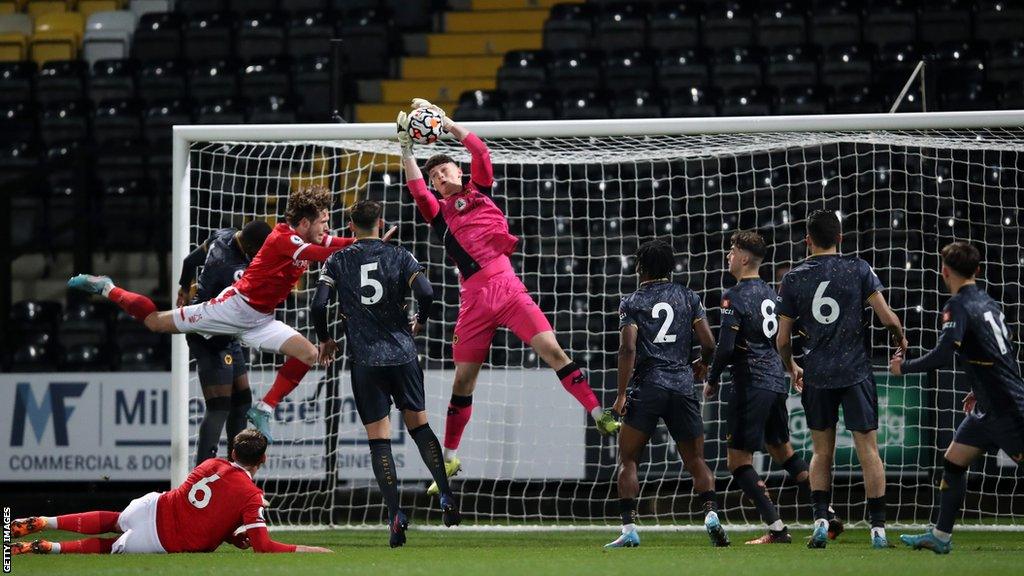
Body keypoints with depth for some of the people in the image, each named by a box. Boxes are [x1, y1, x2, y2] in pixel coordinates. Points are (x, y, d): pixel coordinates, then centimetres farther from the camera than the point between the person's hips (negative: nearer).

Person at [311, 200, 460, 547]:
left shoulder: (337, 262, 4)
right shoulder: (400, 257, 4)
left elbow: (319, 304, -5)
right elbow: (425, 292, -9)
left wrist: (324, 339, 13)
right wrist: (420, 321, 11)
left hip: (364, 360, -1)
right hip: (403, 355, 1)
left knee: (378, 438, 1)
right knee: (419, 424, 16)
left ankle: (395, 515, -9)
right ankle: (447, 498, 4)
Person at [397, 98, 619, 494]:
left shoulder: (478, 190, 14)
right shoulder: (439, 212, 12)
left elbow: (480, 150, 3)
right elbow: (416, 189, -6)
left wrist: (445, 123, 0)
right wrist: (406, 148, -12)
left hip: (507, 287, -1)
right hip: (474, 298, 1)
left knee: (551, 349, -15)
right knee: (463, 380, 4)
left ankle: (599, 415, -15)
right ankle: (449, 459, 13)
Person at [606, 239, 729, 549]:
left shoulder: (632, 302, 3)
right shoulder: (688, 297, 10)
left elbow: (628, 349, -9)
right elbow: (709, 343, 5)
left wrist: (621, 395, -8)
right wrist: (702, 366, 27)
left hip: (646, 387, -2)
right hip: (683, 385, 2)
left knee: (628, 460, 7)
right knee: (696, 461, 9)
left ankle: (629, 528, -4)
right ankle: (711, 514, -13)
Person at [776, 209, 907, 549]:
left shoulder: (794, 279, 2)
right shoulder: (858, 270, -3)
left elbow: (783, 340, 5)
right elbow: (887, 318, -7)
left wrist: (791, 368, 25)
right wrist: (901, 340, 14)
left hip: (816, 377, 2)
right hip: (856, 372, -2)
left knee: (822, 453, 13)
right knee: (868, 451, 2)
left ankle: (820, 520, 0)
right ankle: (878, 528, 0)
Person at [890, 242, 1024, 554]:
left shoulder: (959, 306, -15)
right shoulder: (988, 302, 12)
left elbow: (942, 355, -25)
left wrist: (903, 367, -10)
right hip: (989, 406, 9)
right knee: (953, 461, 13)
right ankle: (940, 537, 17)